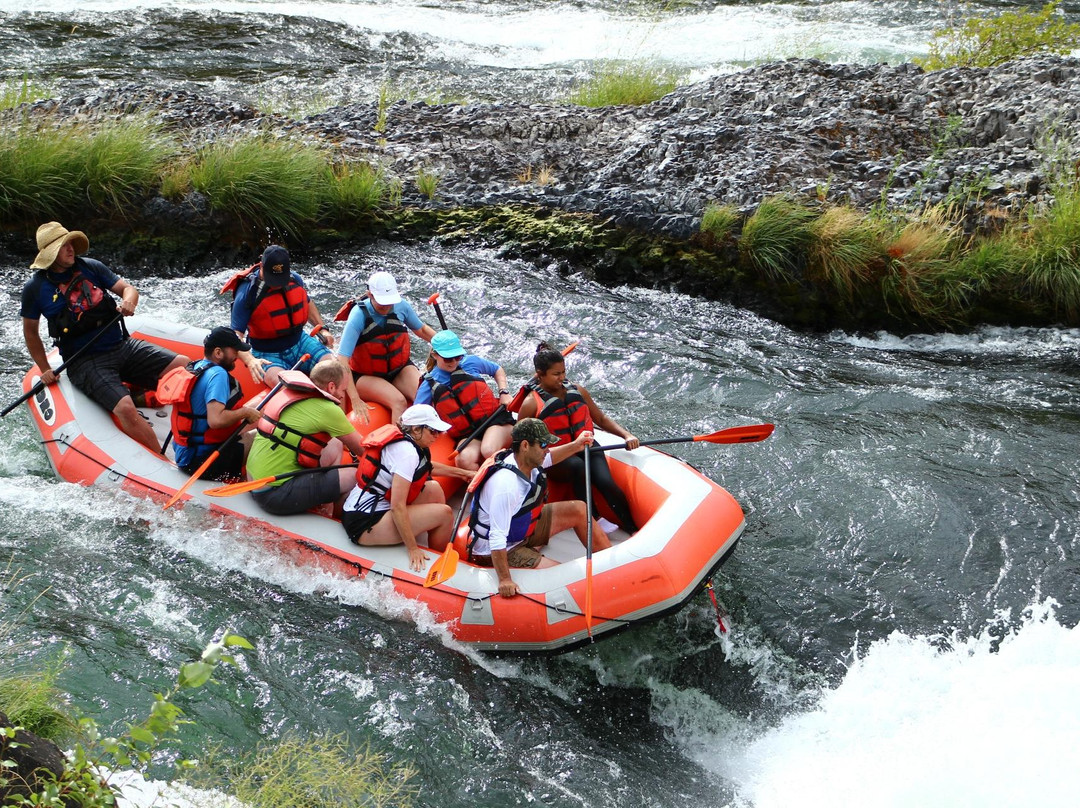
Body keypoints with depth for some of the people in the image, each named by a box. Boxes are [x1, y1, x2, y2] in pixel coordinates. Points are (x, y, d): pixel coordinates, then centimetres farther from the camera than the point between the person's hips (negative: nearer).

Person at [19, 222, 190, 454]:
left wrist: (129, 301, -17)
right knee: (125, 409, -31)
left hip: (122, 346, 4)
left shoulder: (91, 267, 7)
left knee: (184, 366, -17)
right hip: (85, 361, -4)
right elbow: (30, 332, 11)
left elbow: (128, 288, 7)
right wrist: (44, 370, 6)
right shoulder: (35, 288, 0)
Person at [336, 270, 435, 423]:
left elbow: (421, 329, 13)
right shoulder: (359, 316, -24)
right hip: (366, 376, -4)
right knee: (399, 402, -31)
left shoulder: (401, 306, -9)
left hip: (400, 369, 4)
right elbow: (342, 361, -29)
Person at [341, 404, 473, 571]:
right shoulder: (406, 452, -21)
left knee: (433, 489, 11)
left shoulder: (400, 438, 7)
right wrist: (413, 549, -22)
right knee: (444, 513, -11)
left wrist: (461, 473, 34)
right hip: (365, 525, -10)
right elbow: (397, 507, -25)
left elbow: (428, 467, 30)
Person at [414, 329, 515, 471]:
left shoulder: (470, 362, 5)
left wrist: (504, 393, 8)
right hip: (467, 434, 1)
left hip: (495, 418, -1)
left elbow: (497, 370, 23)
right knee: (464, 460, -34)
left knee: (488, 451, -35)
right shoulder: (429, 385, 5)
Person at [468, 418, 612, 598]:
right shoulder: (506, 484, -37)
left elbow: (548, 459, 19)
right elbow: (497, 539, -38)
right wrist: (505, 580, -39)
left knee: (579, 509, 8)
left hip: (522, 529, 10)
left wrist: (575, 446, 12)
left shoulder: (525, 460, -10)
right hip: (498, 551, -10)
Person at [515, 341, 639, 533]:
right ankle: (594, 521, -28)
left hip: (587, 447, 4)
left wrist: (626, 435, 2)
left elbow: (601, 418, 15)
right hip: (556, 460, -4)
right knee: (578, 466, -37)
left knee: (605, 481, -25)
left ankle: (632, 530, -22)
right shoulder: (531, 404, -5)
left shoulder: (577, 391, 8)